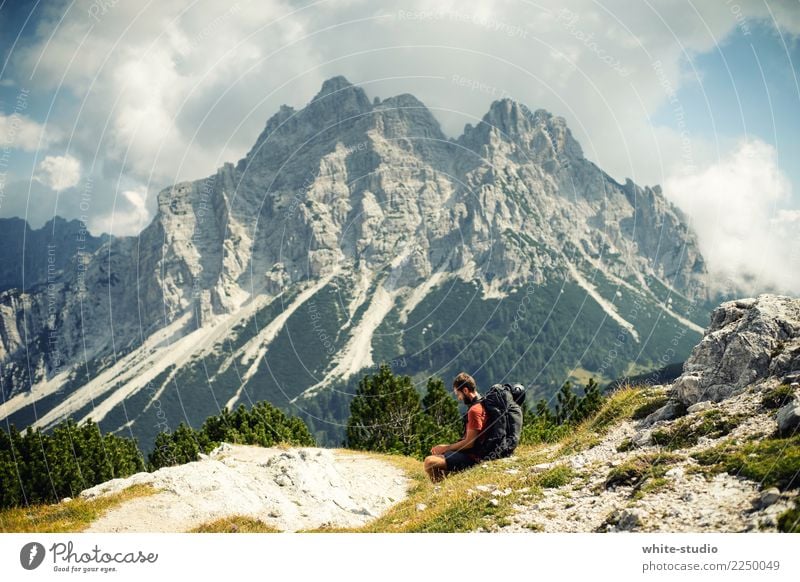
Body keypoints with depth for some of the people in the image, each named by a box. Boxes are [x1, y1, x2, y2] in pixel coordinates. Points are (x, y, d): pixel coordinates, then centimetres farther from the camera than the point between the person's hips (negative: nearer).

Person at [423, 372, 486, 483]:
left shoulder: (474, 410, -19)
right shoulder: (481, 404, 13)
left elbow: (469, 443, -21)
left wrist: (446, 448, -8)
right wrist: (445, 447, 12)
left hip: (471, 457, -11)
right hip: (470, 453, 11)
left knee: (429, 462, -26)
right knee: (435, 453, 29)